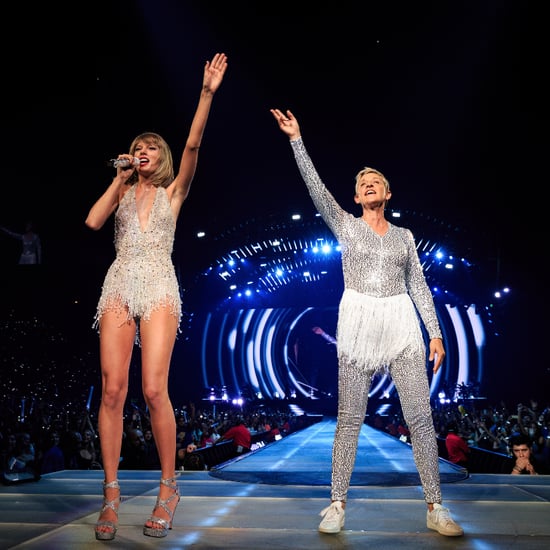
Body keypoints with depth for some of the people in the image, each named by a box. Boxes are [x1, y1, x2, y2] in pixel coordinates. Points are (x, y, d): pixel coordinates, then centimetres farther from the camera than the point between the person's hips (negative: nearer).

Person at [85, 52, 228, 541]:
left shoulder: (172, 191, 13)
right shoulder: (123, 190, 19)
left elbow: (193, 144, 0)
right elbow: (93, 222, 1)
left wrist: (208, 92, -8)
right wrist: (118, 180, 7)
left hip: (159, 289, -2)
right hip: (119, 286, 2)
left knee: (154, 389, -12)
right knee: (113, 389, -5)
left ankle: (168, 489, 2)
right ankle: (111, 493, 3)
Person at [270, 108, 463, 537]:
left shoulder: (404, 236, 16)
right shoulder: (346, 225, 10)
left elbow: (419, 286, 13)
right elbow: (316, 187, -1)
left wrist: (435, 332, 4)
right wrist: (297, 140, -8)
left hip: (401, 322, 2)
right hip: (359, 322, -2)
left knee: (421, 414, -3)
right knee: (350, 416, -2)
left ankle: (436, 508, 5)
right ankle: (338, 504, 7)